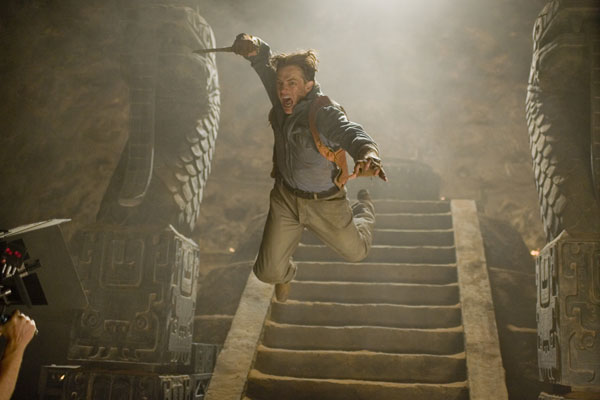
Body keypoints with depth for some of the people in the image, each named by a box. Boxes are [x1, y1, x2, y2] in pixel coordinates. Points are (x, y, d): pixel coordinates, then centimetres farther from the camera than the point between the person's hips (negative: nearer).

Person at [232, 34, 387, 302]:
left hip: (324, 202, -3)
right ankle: (286, 275, 40)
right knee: (268, 272, -1)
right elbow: (264, 60, -2)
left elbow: (350, 132, -48)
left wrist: (367, 152, -72)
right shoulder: (281, 99, -12)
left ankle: (365, 205, 55)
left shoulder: (324, 112, -29)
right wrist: (254, 46, -27)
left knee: (356, 252, 22)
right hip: (285, 196, 4)